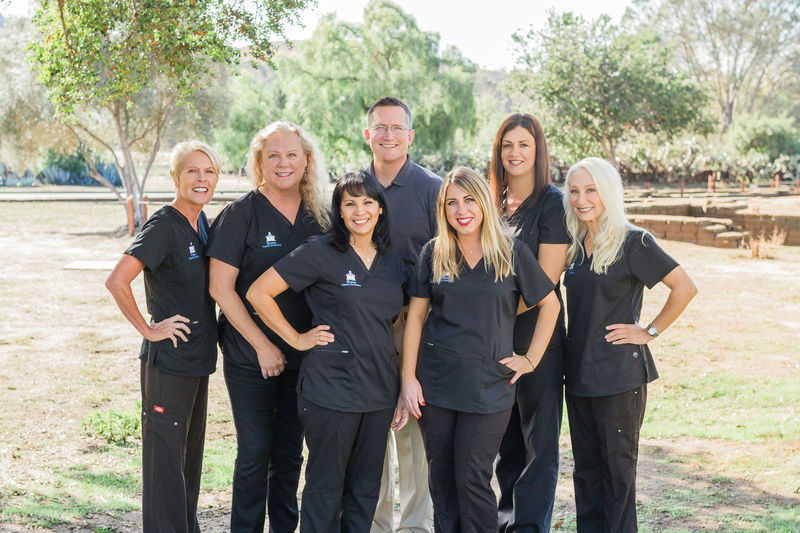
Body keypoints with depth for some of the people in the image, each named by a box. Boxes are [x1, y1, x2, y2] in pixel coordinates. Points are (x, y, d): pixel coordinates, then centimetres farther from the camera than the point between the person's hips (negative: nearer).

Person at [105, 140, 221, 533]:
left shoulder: (201, 222, 9)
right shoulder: (163, 225, -16)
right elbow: (116, 282, -26)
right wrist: (148, 330, -18)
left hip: (198, 357, 9)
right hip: (168, 361, -8)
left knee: (191, 453, 18)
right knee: (166, 457, 0)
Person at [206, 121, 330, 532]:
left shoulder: (319, 215, 5)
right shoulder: (241, 214, -7)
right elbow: (221, 287, -10)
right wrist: (262, 345, -12)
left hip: (302, 356, 4)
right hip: (250, 357, -4)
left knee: (290, 453, 11)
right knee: (254, 452, 2)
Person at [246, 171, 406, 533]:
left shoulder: (392, 262, 10)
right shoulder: (321, 253, -8)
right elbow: (258, 292, -10)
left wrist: (404, 383, 14)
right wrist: (297, 339, -8)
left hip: (379, 391, 6)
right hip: (331, 390, -6)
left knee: (366, 488, 13)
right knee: (326, 488, 3)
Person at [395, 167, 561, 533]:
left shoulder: (512, 252, -1)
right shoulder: (434, 253, 4)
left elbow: (549, 304, 7)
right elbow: (415, 315, 5)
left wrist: (531, 359, 2)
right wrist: (408, 378, 0)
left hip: (488, 385, -2)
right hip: (435, 381, 2)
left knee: (472, 479, -2)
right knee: (441, 477, 9)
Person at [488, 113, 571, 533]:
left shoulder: (552, 203, -7)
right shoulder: (493, 202, 12)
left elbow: (546, 279, -12)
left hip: (536, 330, -6)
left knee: (538, 435, 1)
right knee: (505, 432, 14)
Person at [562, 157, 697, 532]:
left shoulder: (632, 242, -11)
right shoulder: (577, 245, 9)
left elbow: (685, 287, -15)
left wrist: (650, 331, -12)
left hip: (619, 374, -7)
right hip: (579, 372, 7)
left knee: (617, 466, 4)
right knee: (586, 467, 13)